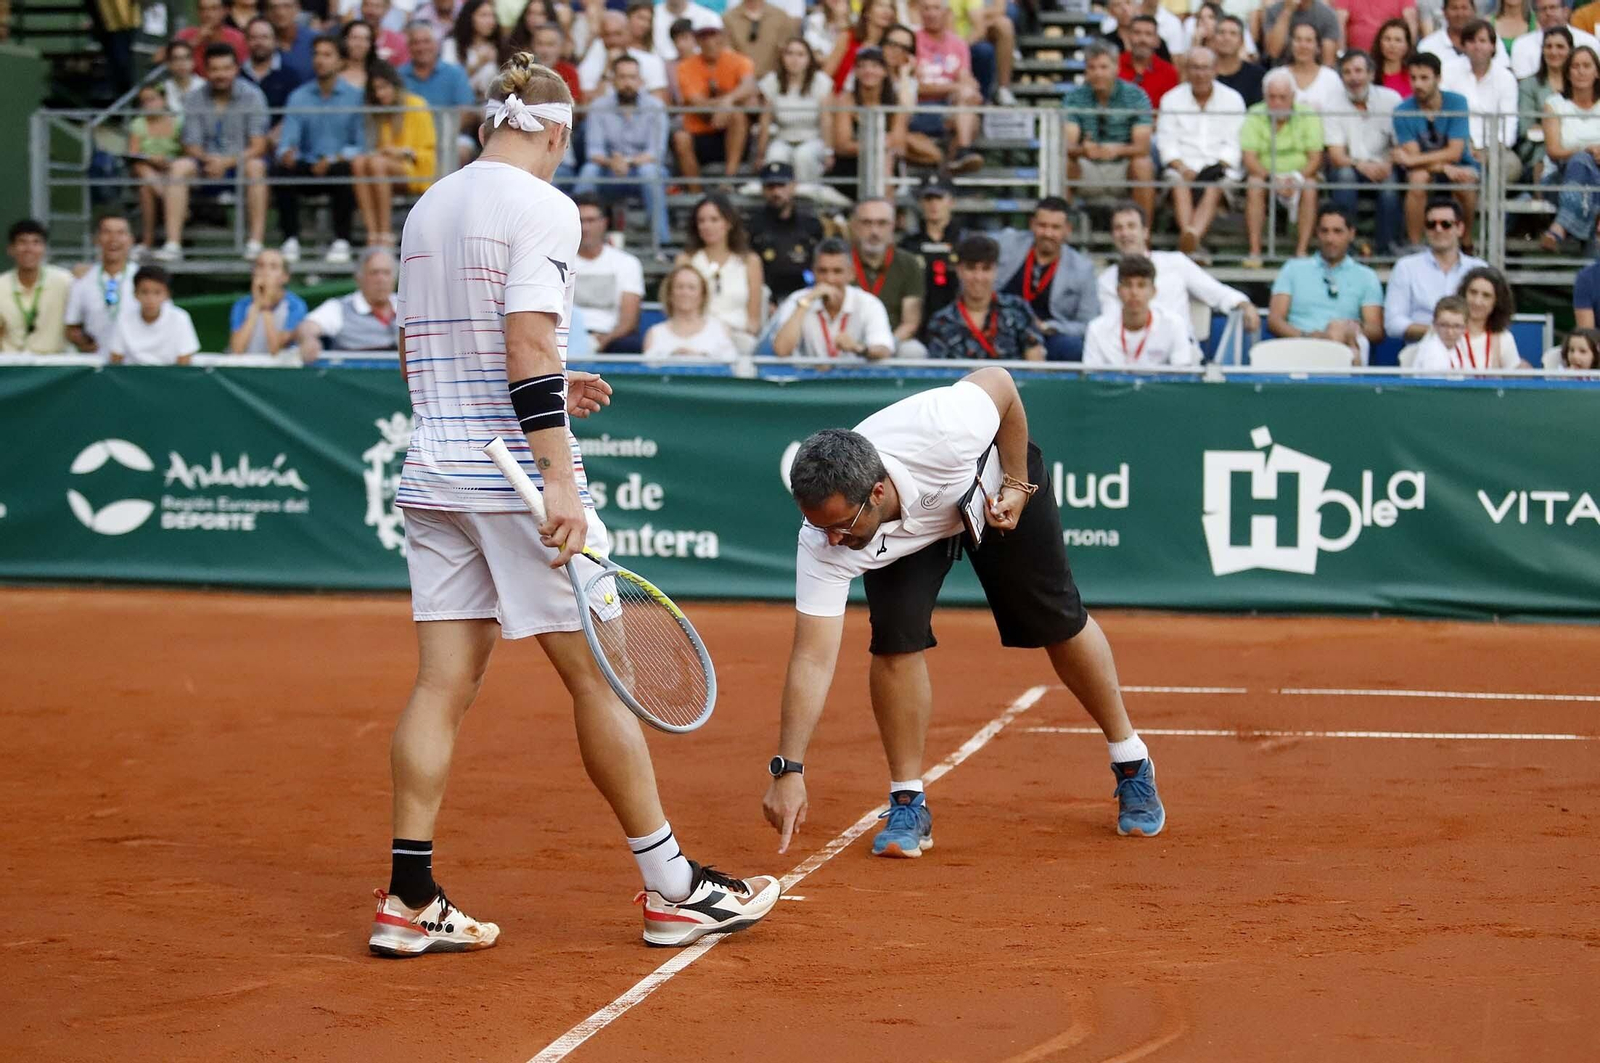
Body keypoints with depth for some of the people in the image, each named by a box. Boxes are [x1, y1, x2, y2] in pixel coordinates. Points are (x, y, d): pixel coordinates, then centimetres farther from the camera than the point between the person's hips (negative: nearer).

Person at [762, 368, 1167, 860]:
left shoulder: (942, 433, -45)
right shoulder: (822, 543, -37)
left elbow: (999, 381, -23)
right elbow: (813, 659, -36)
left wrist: (1017, 484, -19)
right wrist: (789, 770, -42)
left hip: (992, 471, 0)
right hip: (907, 534, 1)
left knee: (1059, 623, 7)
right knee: (895, 638, -20)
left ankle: (1131, 764, 29)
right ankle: (908, 803, -2)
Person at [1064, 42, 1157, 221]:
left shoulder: (1135, 96, -7)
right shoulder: (1074, 97, -3)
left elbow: (1142, 146, -16)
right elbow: (1068, 144, -14)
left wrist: (1119, 150, -38)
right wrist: (1082, 150, -39)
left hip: (1123, 165, -1)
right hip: (1088, 167, 1)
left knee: (1143, 165, -33)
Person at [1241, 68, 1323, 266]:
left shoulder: (1307, 115, 0)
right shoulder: (1254, 116, -1)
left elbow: (1315, 158, -6)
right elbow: (1249, 158, -10)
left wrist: (1297, 179, -25)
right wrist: (1274, 180, -26)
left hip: (1300, 177, 0)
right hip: (1266, 176, 0)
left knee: (1310, 187, -32)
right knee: (1254, 185, -32)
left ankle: (1302, 252, -29)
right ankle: (1254, 251, -31)